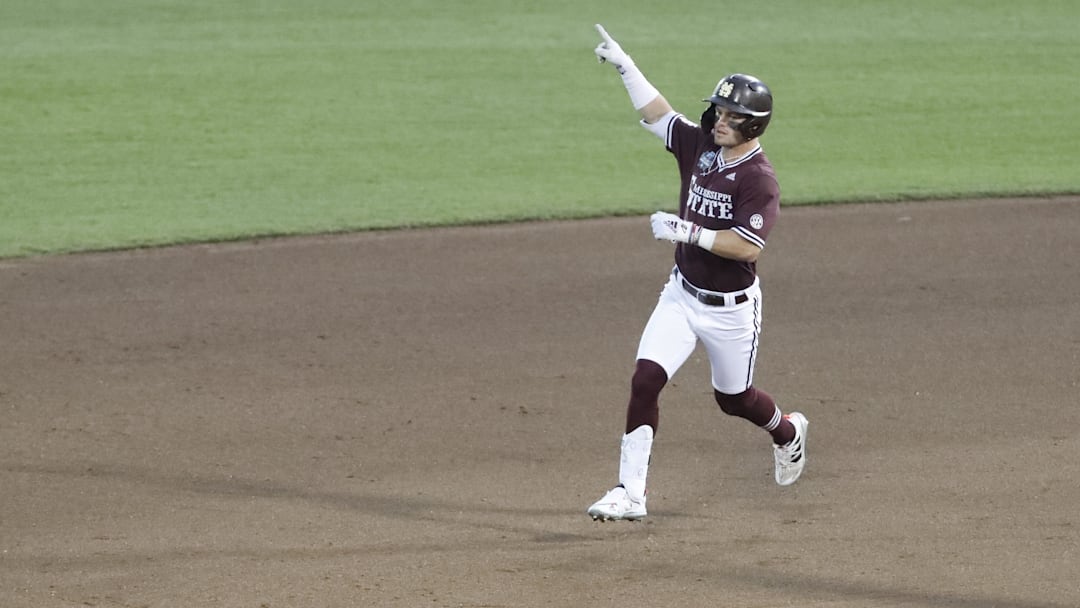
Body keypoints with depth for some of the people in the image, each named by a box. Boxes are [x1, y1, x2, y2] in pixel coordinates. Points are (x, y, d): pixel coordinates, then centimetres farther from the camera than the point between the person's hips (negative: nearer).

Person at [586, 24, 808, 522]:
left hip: (731, 308, -5)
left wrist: (688, 232, -31)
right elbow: (657, 114, 8)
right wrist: (625, 66, 1)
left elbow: (747, 246, -29)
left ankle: (787, 431, 50)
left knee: (733, 398, 14)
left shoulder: (759, 179, -21)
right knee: (645, 379, -12)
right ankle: (630, 493, -12)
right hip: (682, 295, 5)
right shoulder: (700, 146, -2)